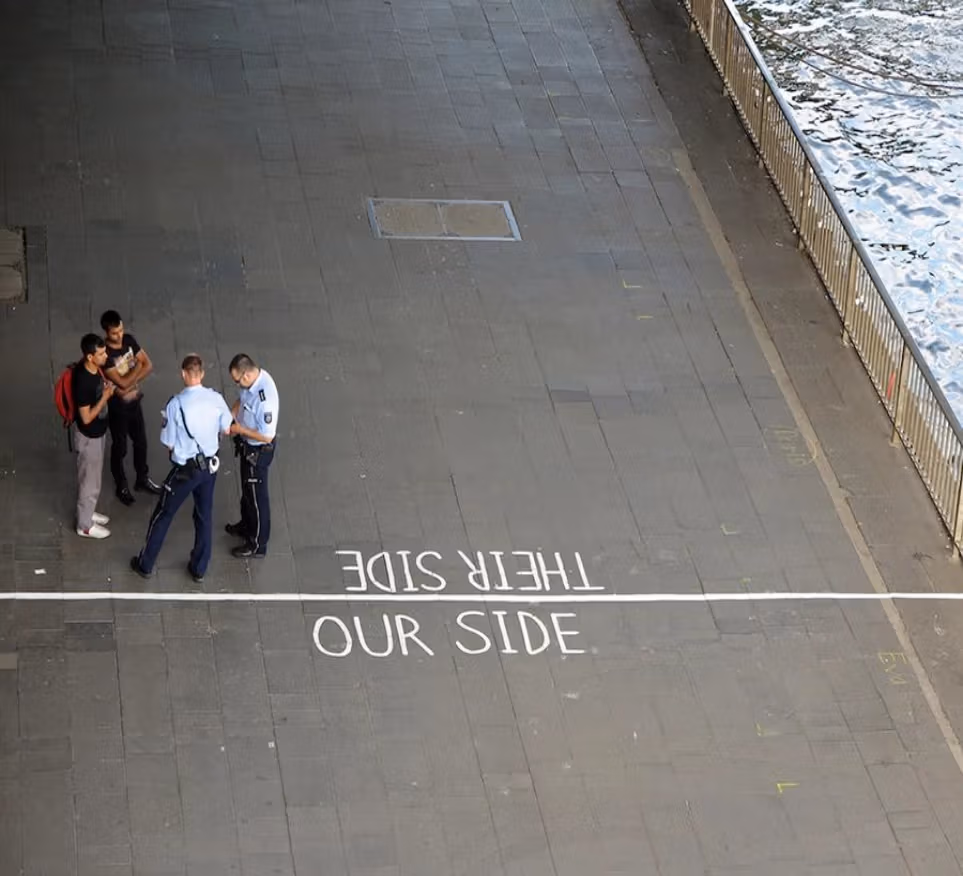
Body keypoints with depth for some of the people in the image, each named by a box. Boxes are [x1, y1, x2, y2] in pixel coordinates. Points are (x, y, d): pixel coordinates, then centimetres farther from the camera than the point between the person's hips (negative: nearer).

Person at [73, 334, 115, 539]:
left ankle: (88, 512, 46)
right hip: (88, 435, -9)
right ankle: (85, 525, 28)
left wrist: (105, 386, -2)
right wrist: (105, 397, -24)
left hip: (97, 431, 9)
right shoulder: (83, 381, -35)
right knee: (89, 481, 10)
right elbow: (86, 417, -28)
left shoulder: (93, 368, -8)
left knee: (94, 477, 26)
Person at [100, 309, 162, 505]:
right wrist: (138, 366, -16)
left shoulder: (129, 340, -9)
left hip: (135, 401, 6)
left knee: (141, 442, 21)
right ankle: (122, 487, 33)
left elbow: (149, 365, -6)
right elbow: (122, 383, -31)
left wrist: (131, 381, -20)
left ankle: (143, 480, 42)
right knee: (119, 447, 13)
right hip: (117, 406, -6)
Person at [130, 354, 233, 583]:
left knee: (163, 515, 15)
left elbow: (169, 444, -15)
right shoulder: (216, 399, -12)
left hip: (185, 470, -4)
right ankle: (199, 568, 32)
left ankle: (145, 564, 29)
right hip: (210, 465, 4)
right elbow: (226, 430, 3)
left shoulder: (176, 405, -24)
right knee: (204, 516, 20)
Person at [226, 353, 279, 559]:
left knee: (257, 495, 11)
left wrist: (240, 430, -21)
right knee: (247, 488, 29)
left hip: (259, 451, -9)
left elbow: (267, 436, -32)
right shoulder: (254, 377, -12)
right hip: (248, 445, 9)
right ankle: (247, 525, 53)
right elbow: (242, 400, 10)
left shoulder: (265, 399, -39)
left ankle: (258, 543, 30)